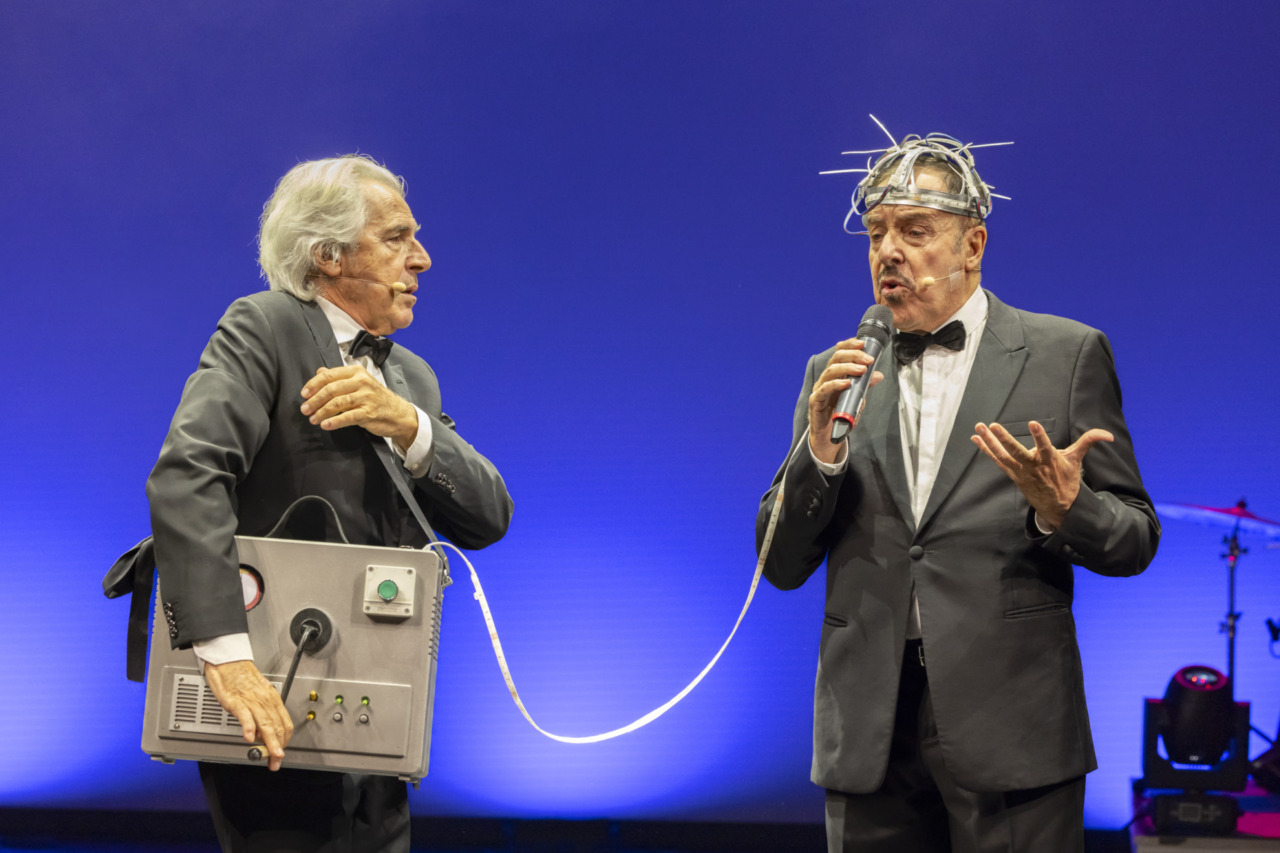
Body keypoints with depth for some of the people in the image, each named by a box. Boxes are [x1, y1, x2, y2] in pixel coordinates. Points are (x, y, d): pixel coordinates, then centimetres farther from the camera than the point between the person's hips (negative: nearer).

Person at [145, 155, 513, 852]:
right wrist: (226, 653, -32)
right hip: (274, 710, -7)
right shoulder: (263, 328, -5)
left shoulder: (411, 377, 18)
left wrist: (405, 422, -12)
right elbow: (187, 479, -21)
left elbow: (488, 518, 7)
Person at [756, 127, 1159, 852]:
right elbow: (782, 566, 9)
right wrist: (821, 451, -7)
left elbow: (1136, 539, 4)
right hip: (871, 738, 3)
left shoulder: (1067, 354, 4)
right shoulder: (837, 375, 12)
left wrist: (1061, 511, -17)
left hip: (1009, 733, -3)